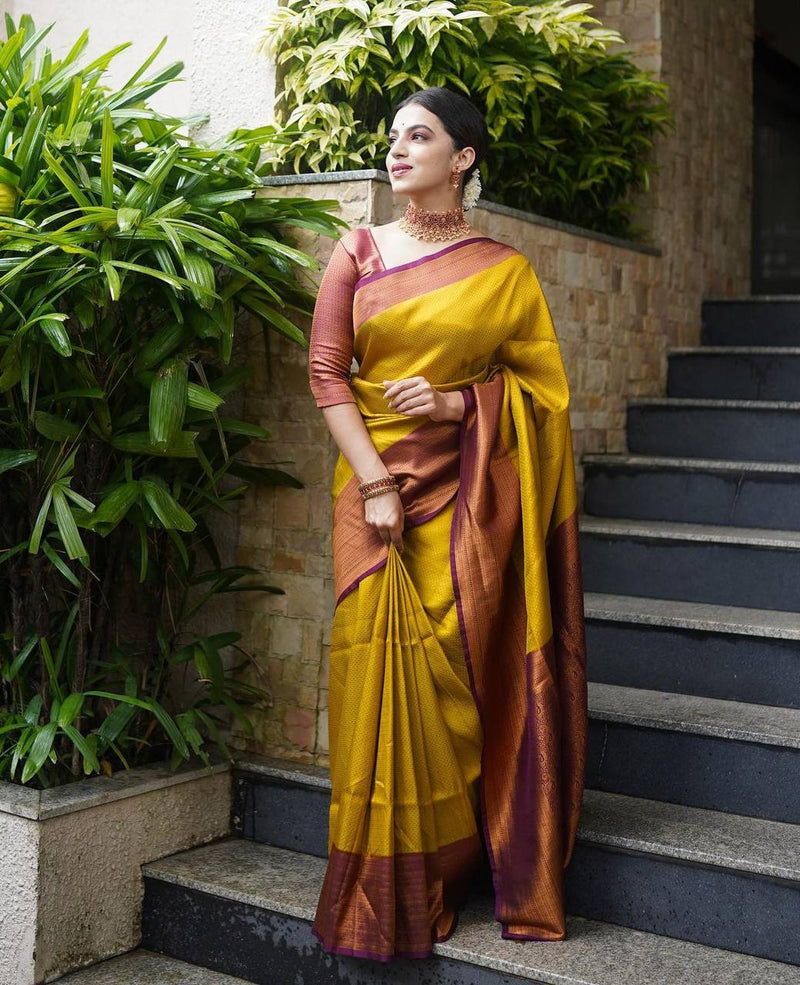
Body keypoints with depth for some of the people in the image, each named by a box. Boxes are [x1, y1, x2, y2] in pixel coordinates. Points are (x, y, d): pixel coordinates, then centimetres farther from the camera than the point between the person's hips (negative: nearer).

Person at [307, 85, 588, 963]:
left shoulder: (505, 271, 7)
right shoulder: (358, 251, 9)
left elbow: (543, 383, 6)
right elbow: (326, 371, 1)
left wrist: (456, 403, -12)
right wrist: (373, 480, -9)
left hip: (471, 493, -1)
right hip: (378, 481, 1)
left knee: (457, 672, -2)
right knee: (383, 662, -3)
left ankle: (449, 872, 15)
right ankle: (386, 888, 11)